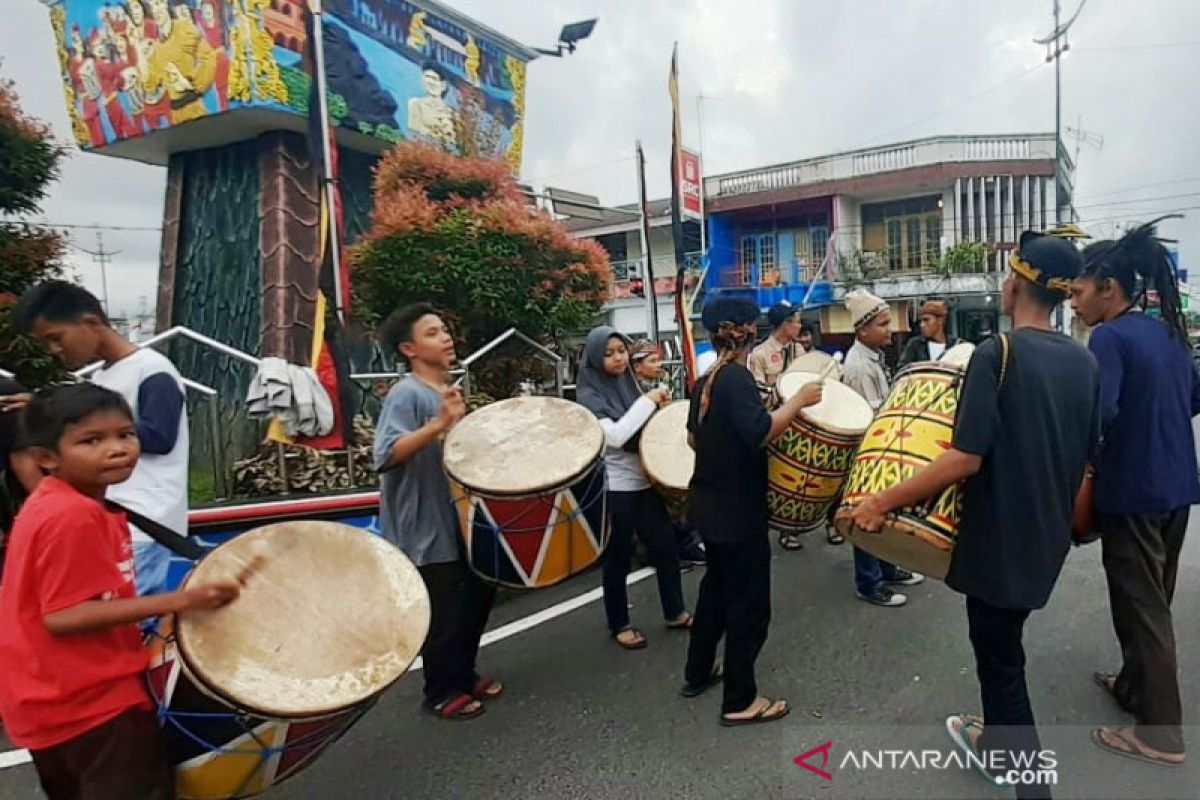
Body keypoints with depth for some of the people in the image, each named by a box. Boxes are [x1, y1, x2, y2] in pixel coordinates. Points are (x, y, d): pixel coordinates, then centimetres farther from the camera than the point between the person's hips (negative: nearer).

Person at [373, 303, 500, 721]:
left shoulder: (449, 391, 10)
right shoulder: (406, 394, -18)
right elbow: (386, 456, -32)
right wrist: (439, 424, -39)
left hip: (457, 519, 9)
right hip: (425, 529, -9)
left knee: (478, 593, 19)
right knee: (444, 612, 2)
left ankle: (464, 674, 38)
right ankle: (441, 692, 23)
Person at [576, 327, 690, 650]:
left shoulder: (630, 383, 7)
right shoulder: (589, 394, -13)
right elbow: (614, 436, -28)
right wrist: (647, 401, -23)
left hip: (645, 480, 7)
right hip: (614, 487, -6)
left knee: (665, 545, 14)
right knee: (618, 557, 7)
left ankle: (675, 612, 32)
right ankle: (619, 625, 25)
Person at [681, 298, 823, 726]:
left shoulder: (707, 380, 8)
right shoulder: (736, 377, -19)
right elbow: (760, 432, -33)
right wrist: (799, 399, -21)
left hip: (707, 501, 9)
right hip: (737, 508, -9)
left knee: (717, 585, 23)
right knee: (749, 603, 3)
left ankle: (698, 673, 35)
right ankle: (740, 701, 14)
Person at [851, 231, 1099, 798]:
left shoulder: (996, 353, -20)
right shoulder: (1083, 362, 3)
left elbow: (966, 458, -26)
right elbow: (1087, 455, 10)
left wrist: (883, 500, -22)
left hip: (1000, 535, -8)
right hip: (1048, 534, 8)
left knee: (999, 655, 8)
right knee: (1000, 640, 26)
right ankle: (996, 739, 43)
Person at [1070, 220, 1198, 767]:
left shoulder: (1109, 337, -17)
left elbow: (1097, 415, -29)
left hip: (1133, 492, -9)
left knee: (1139, 607, 2)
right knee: (1153, 600, 20)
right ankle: (1135, 686, 37)